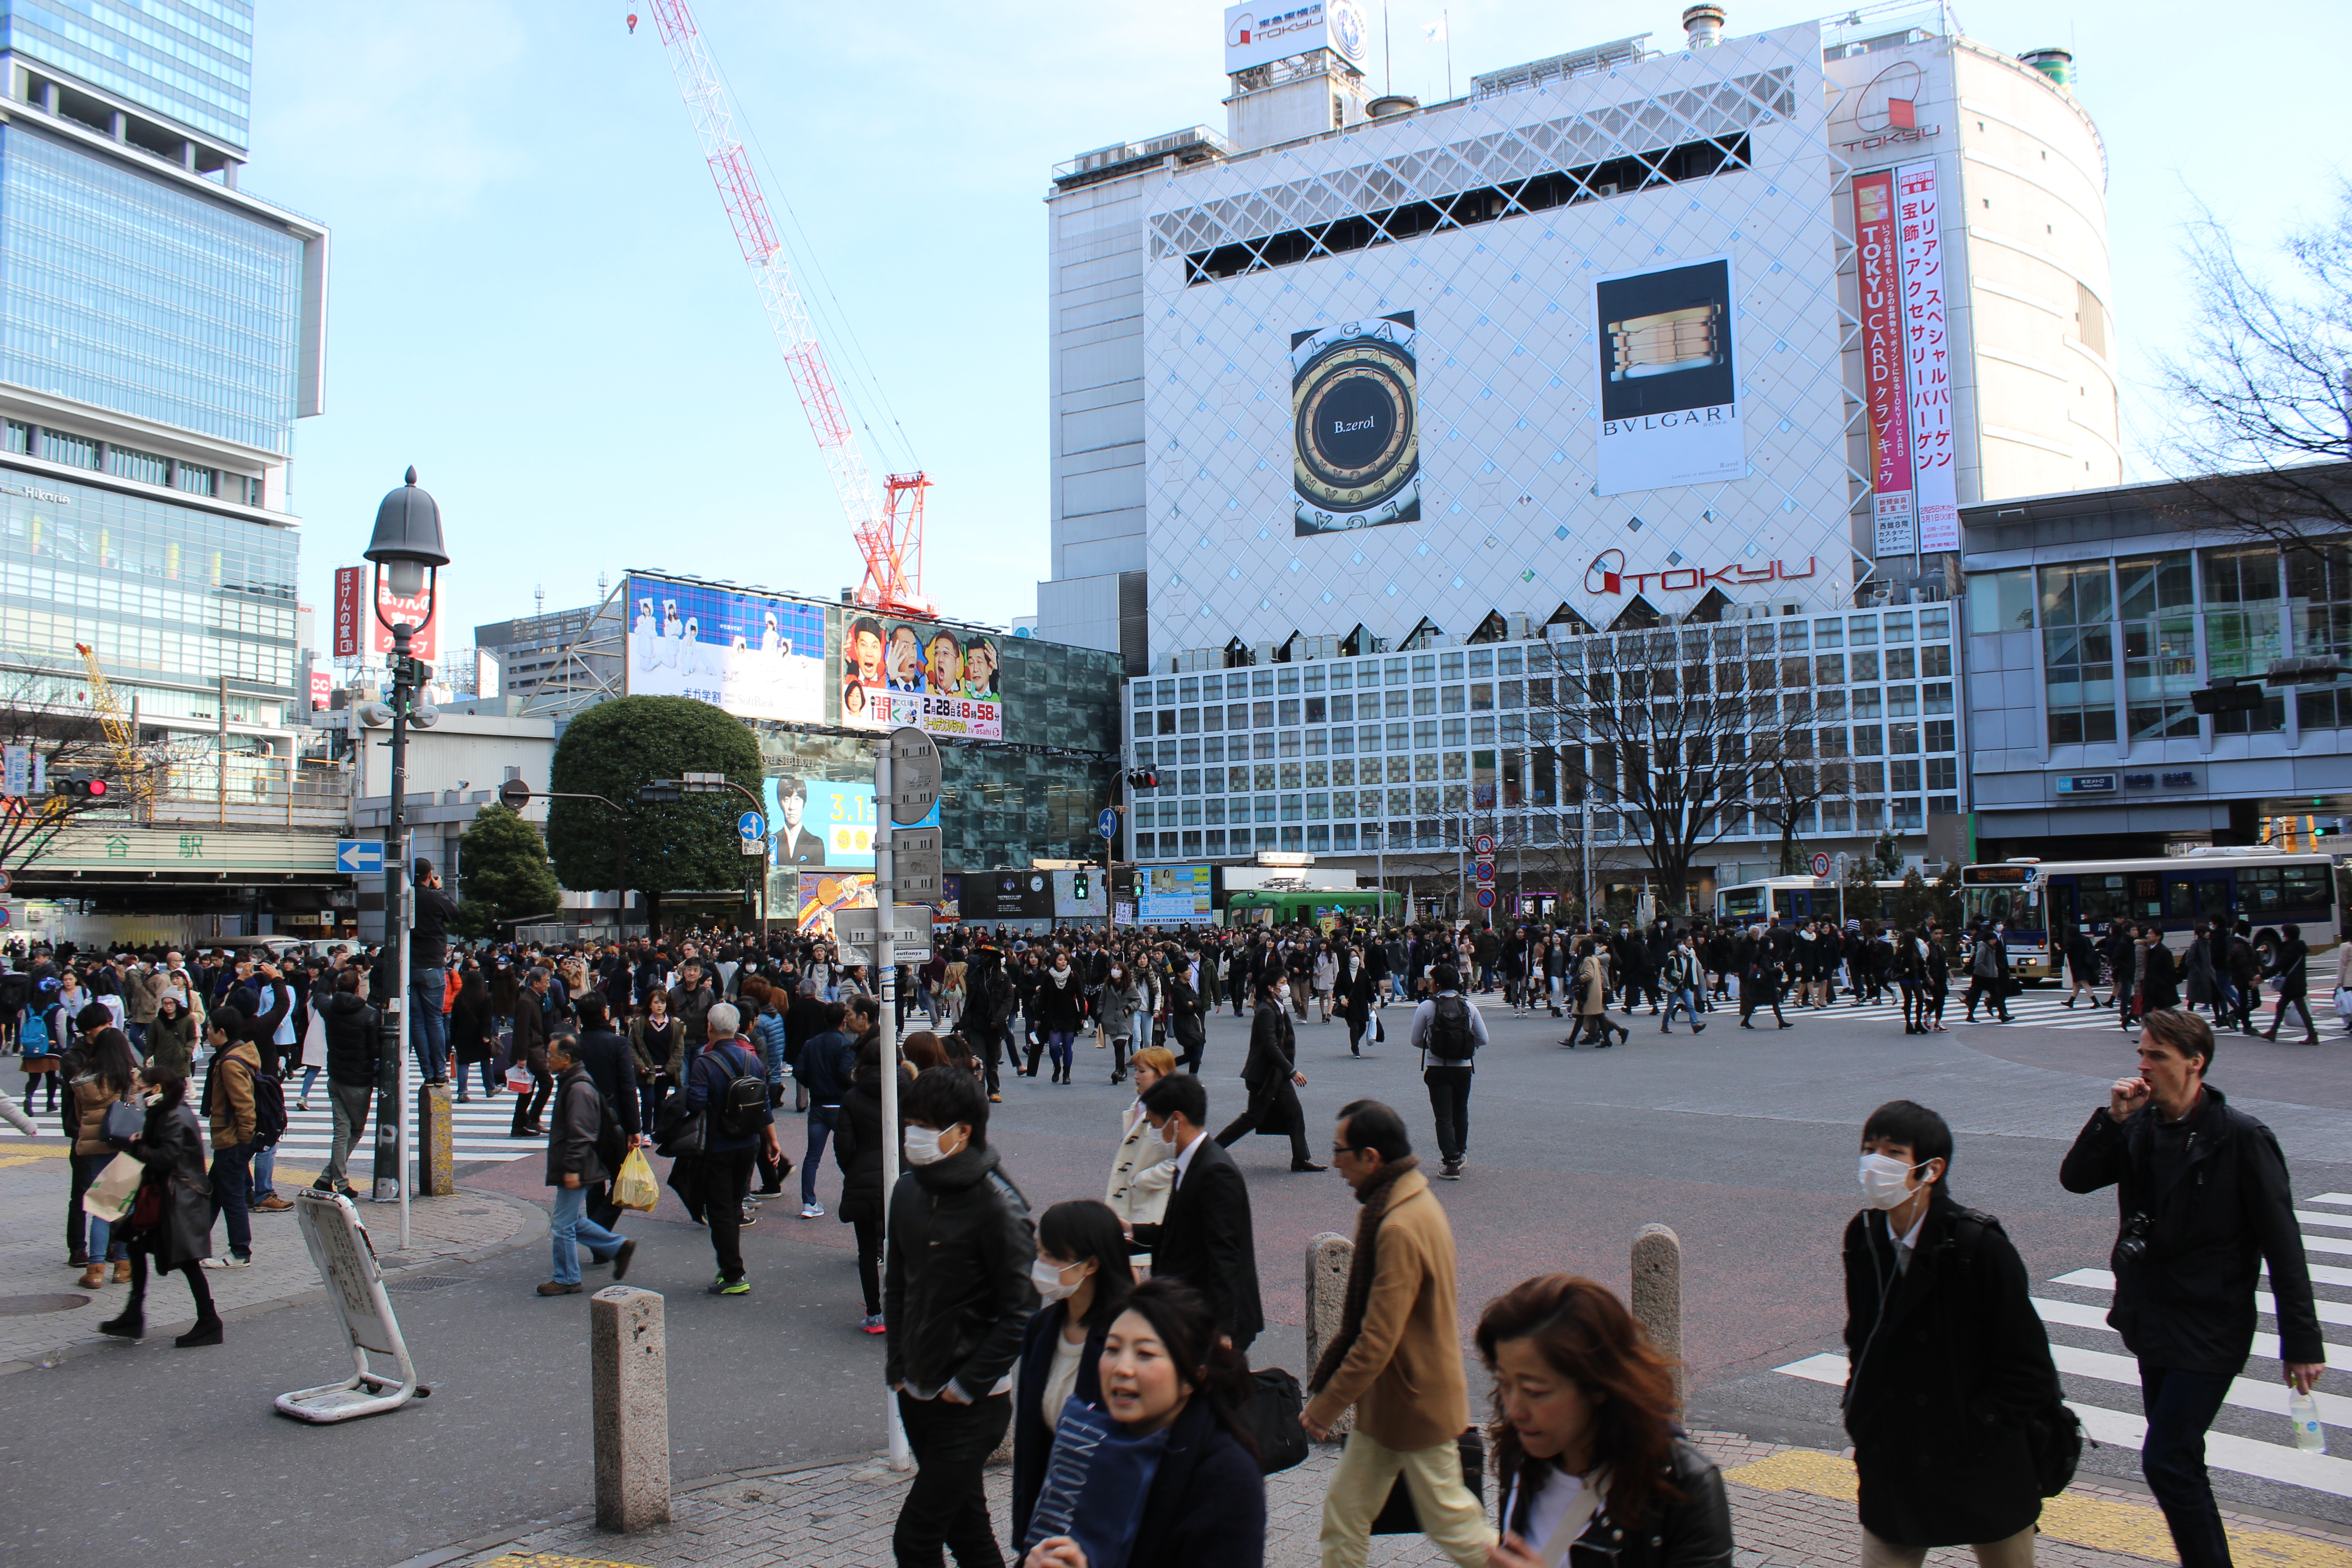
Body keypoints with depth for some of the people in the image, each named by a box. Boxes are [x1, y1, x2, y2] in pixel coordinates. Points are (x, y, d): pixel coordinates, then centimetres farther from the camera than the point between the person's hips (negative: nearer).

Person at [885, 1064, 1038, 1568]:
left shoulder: (997, 1205, -18)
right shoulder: (908, 1191, 3)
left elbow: (1021, 1312, -16)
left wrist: (968, 1384, -14)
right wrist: (896, 1365, 8)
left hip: (973, 1402, -7)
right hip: (917, 1393, 7)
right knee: (965, 1527, 18)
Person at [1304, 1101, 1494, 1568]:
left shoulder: (1400, 1229, -28)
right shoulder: (1416, 1200, 4)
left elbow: (1376, 1343, -27)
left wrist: (1324, 1408, -17)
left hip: (1416, 1404, -9)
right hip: (1386, 1404, 9)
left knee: (1451, 1522, 7)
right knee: (1344, 1510, 13)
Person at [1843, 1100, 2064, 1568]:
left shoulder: (1981, 1246, -17)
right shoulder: (1864, 1238, -1)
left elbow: (2029, 1371, -13)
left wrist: (1968, 1437, -15)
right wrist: (1859, 1418, 4)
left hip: (1984, 1474, -4)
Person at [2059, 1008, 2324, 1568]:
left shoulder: (2241, 1138, -15)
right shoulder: (2141, 1125, 2)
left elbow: (2283, 1246, -13)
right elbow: (2076, 1179, 1)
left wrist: (2302, 1343, -12)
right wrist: (2111, 1118, -13)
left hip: (2209, 1331, -7)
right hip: (2152, 1320, 7)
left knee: (2166, 1462, -11)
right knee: (2178, 1460, 16)